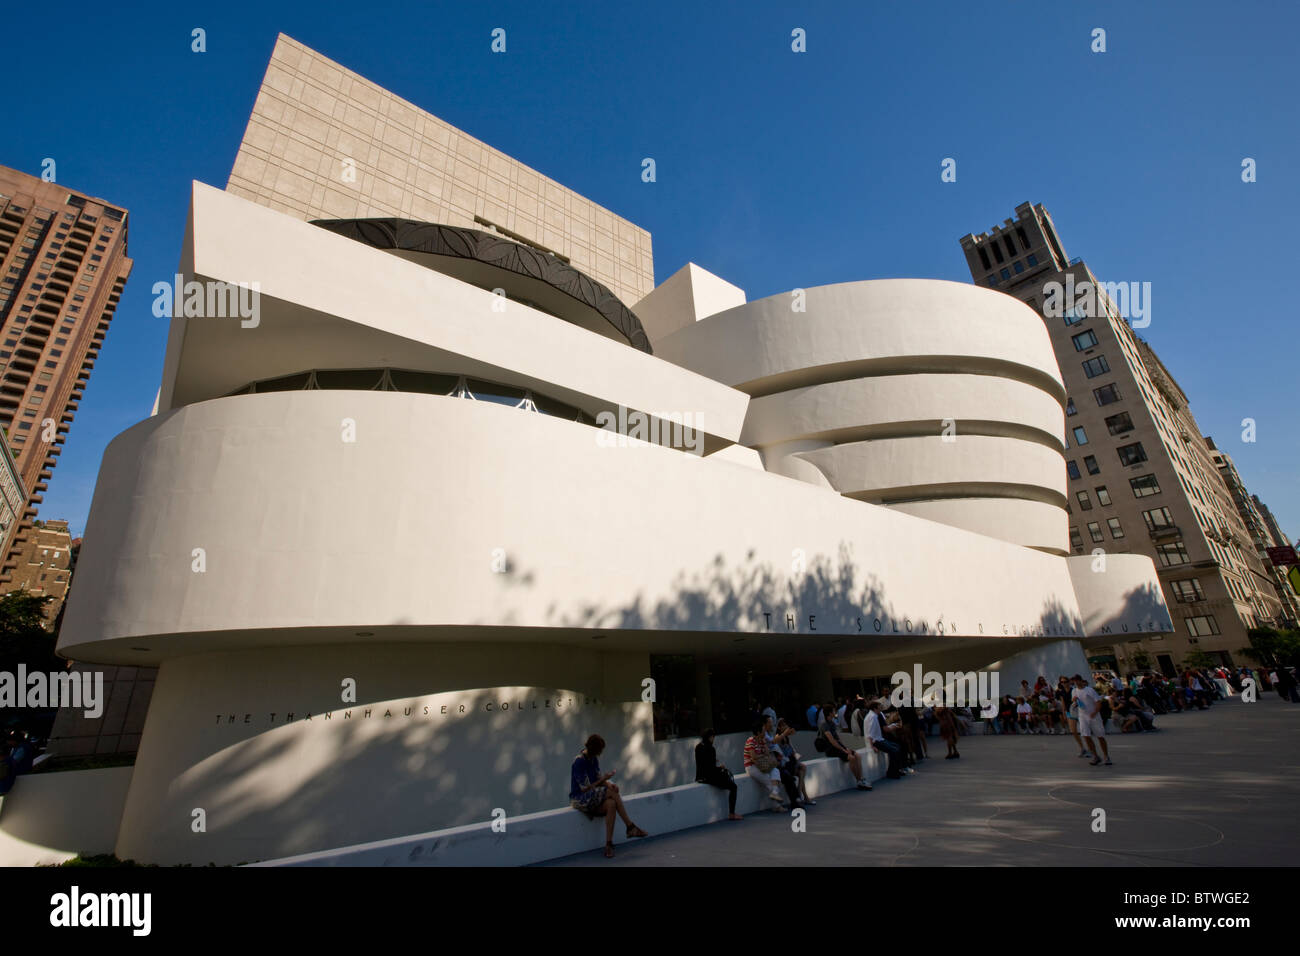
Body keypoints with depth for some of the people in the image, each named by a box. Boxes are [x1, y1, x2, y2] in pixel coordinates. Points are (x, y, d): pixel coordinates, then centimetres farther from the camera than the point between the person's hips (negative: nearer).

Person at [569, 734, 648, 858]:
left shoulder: (594, 759, 7)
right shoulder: (578, 761, -18)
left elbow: (599, 779, 8)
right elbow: (584, 788, -19)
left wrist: (609, 784, -13)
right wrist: (603, 779, -18)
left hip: (593, 798, 7)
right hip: (579, 799, -7)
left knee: (611, 804, -26)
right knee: (612, 793, -25)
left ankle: (609, 845, -25)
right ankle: (630, 827, -14)